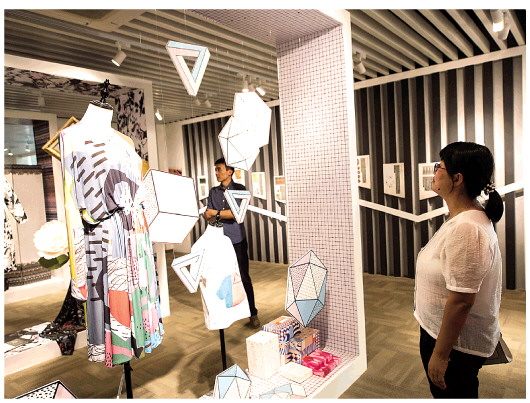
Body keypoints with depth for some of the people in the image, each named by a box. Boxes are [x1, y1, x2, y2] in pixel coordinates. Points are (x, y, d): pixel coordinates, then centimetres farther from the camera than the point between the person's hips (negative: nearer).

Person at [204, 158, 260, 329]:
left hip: (237, 239, -3)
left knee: (244, 277, 0)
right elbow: (208, 215, 6)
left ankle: (252, 313, 11)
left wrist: (216, 213, -6)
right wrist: (226, 215, -12)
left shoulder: (239, 189, 0)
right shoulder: (213, 191, 12)